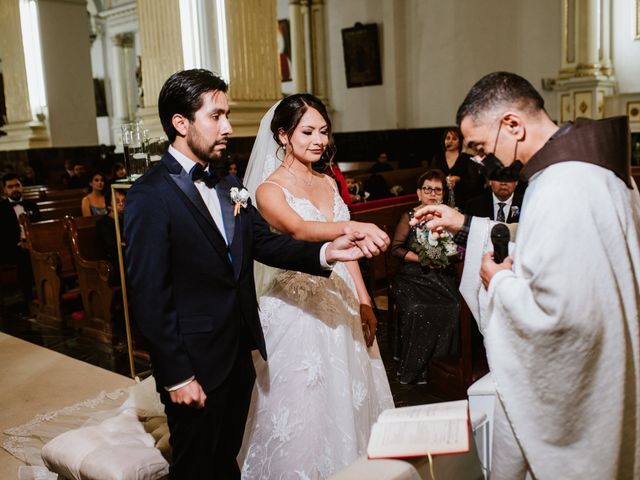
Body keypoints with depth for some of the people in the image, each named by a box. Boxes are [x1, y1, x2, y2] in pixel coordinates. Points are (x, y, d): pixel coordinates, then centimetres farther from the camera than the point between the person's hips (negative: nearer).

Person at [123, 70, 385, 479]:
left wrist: (326, 252, -16)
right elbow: (149, 295, -18)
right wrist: (177, 377, -16)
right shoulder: (150, 195, -17)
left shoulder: (228, 185, 8)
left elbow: (265, 242, 1)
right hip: (194, 368, -6)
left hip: (239, 355, 7)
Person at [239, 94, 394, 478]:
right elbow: (298, 229, -30)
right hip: (297, 309, -6)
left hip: (341, 304, 6)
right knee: (303, 405, 4)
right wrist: (350, 226, -48)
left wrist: (364, 303, 6)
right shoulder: (269, 190, -10)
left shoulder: (328, 183, 10)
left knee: (348, 396, 15)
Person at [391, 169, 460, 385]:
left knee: (452, 307, -26)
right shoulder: (410, 217, 5)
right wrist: (422, 259, -9)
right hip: (413, 276, -2)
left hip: (442, 276, 2)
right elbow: (396, 248, 1)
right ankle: (411, 369, -11)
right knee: (415, 309, -28)